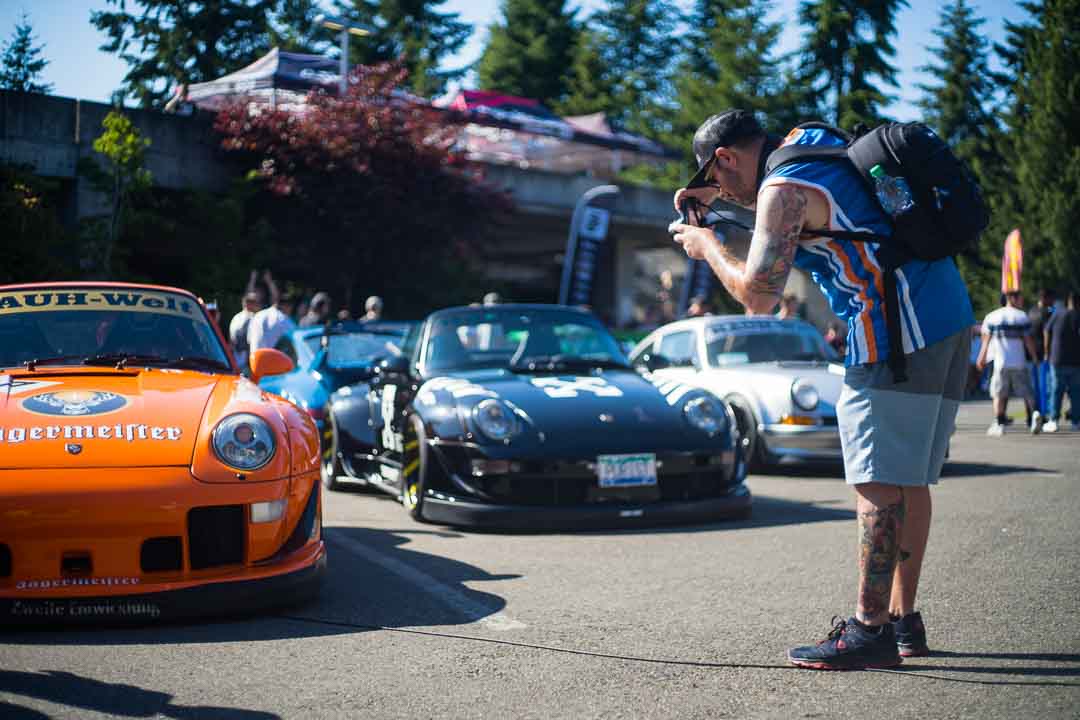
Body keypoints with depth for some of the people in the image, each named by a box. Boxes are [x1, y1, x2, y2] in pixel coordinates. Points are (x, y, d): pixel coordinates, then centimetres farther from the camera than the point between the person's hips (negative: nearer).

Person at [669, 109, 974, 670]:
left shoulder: (783, 189, -11)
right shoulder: (810, 139, 17)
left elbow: (758, 296, -16)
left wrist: (707, 247, 1)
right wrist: (717, 194, 29)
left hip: (898, 330, -10)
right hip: (948, 314, 10)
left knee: (879, 482, -9)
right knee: (907, 477, 11)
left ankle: (870, 629, -9)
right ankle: (903, 619, 16)